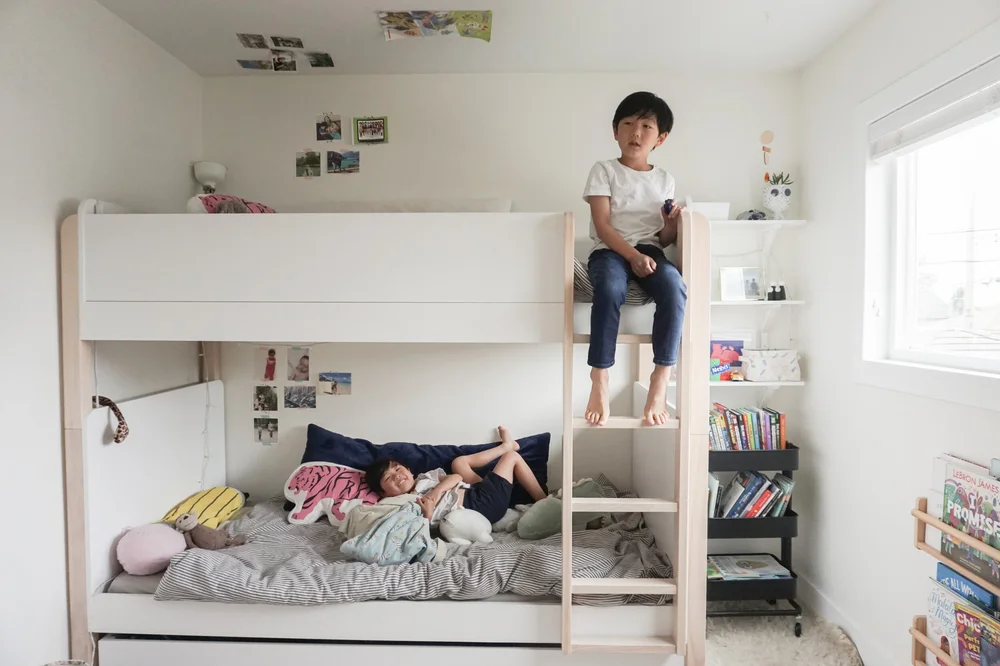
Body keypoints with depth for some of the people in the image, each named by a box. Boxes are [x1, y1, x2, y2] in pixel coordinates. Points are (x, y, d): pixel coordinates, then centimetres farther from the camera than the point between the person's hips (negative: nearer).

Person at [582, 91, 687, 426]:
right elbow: (602, 226, -7)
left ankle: (660, 379, -24)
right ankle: (599, 381, -29)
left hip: (649, 250, 3)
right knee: (609, 289, -38)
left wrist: (672, 223, -8)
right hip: (610, 249, -3)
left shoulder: (665, 179, 15)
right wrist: (633, 255, -21)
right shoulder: (604, 171, 4)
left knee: (675, 289, -31)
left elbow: (665, 238, 15)